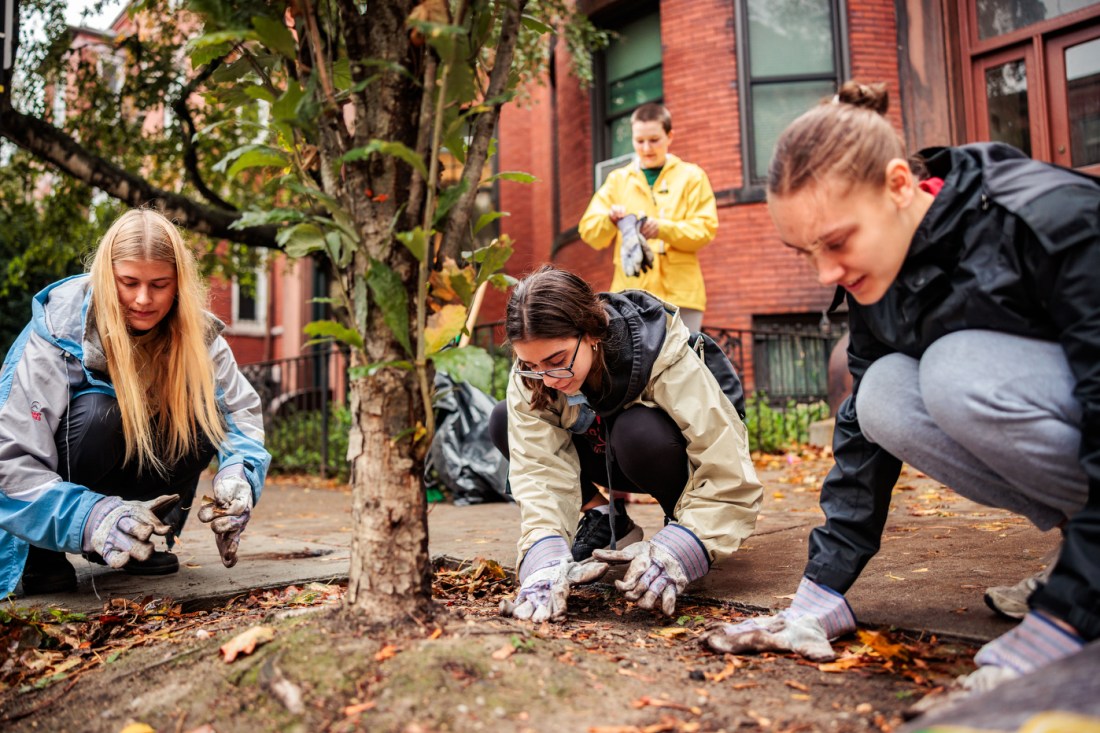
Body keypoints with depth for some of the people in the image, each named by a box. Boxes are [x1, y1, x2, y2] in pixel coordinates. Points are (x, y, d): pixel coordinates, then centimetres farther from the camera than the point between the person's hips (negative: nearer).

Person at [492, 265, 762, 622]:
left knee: (638, 432, -39)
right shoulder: (532, 375, -24)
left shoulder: (666, 360, -35)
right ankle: (606, 524, -4)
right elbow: (538, 468, -32)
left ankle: (682, 523, -10)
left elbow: (733, 480, -37)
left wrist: (675, 553, -51)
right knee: (504, 421, -18)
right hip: (606, 455, 4)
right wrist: (545, 558, -50)